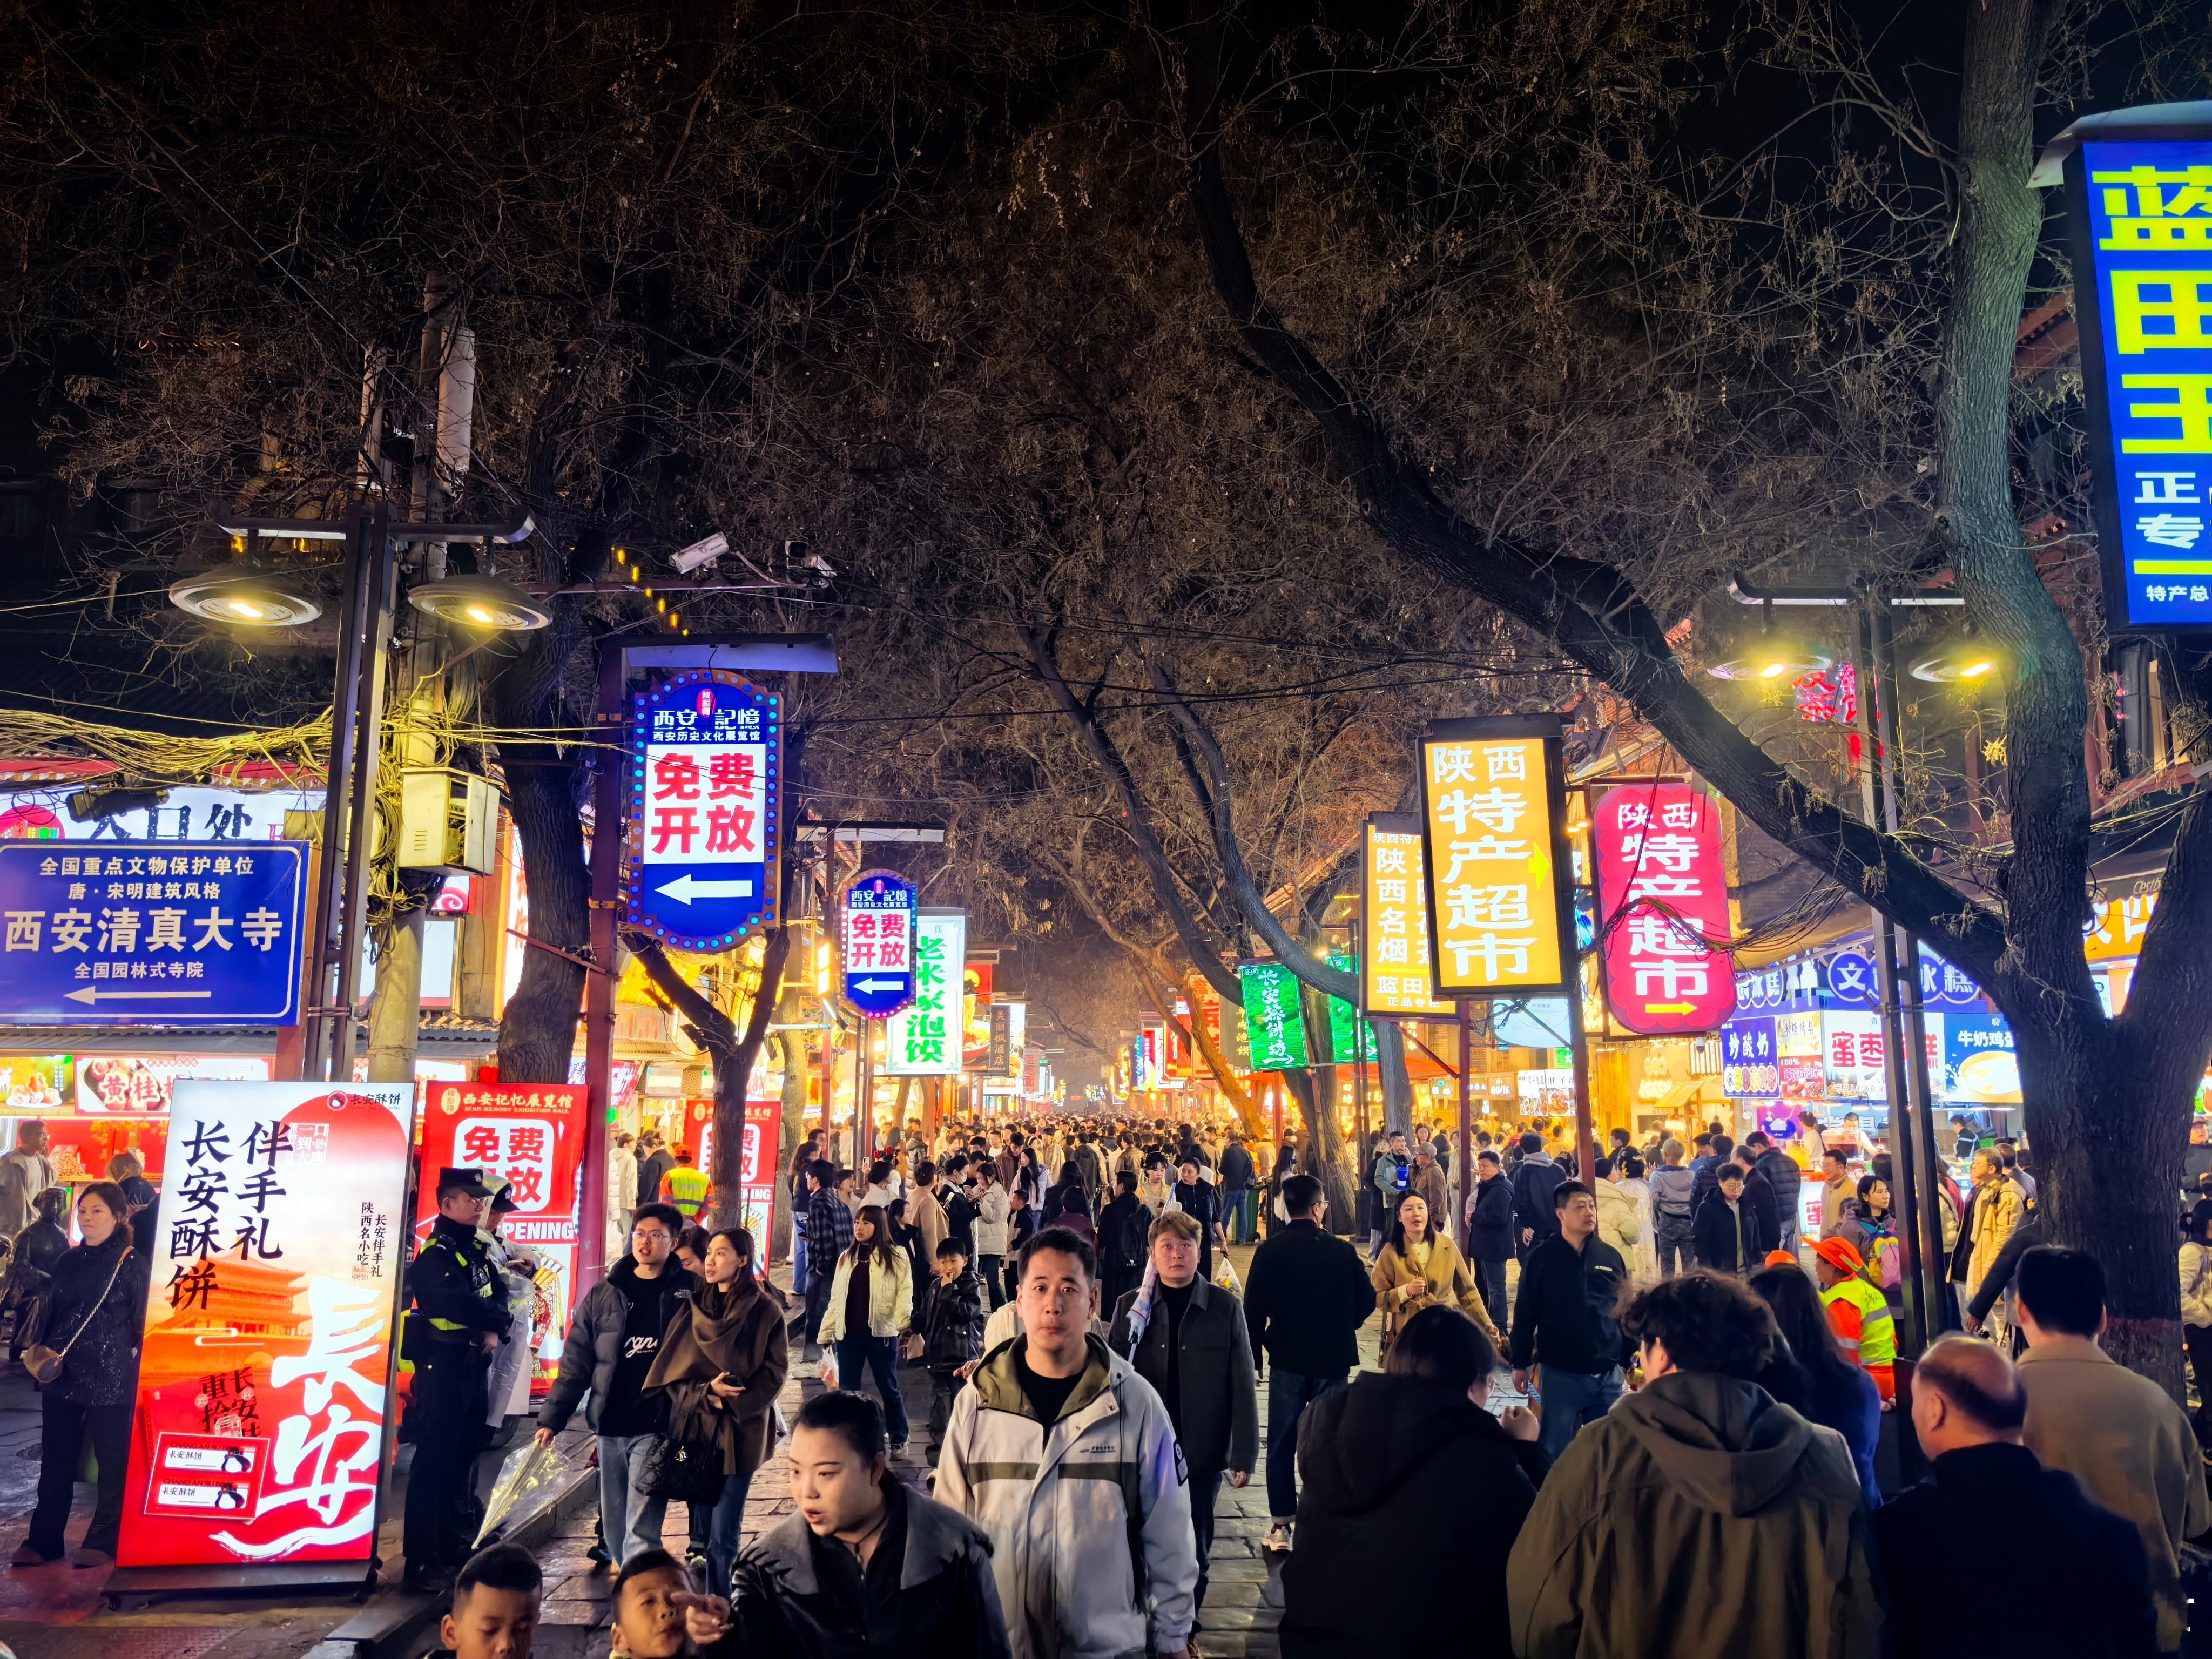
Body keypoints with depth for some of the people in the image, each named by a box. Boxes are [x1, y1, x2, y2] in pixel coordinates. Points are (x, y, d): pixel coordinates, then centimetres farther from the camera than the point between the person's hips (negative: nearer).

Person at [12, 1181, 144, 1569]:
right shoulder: (69, 1262, 10)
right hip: (62, 1375, 6)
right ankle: (44, 1539, 21)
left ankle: (104, 1541, 11)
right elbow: (51, 1314, 16)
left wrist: (137, 1369, -9)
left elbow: (141, 1323, -6)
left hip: (110, 1378, -6)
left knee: (112, 1458, 2)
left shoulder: (131, 1265, -6)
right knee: (56, 1458, 12)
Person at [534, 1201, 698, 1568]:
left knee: (641, 1529, -8)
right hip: (610, 1424, 4)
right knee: (614, 1523, 13)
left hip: (656, 1427, -4)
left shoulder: (689, 1292, -2)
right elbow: (576, 1361, 9)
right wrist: (552, 1418, 4)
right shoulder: (604, 1294, 7)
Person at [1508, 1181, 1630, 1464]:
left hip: (1608, 1374, 3)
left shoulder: (1610, 1257, 5)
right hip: (1560, 1373, -3)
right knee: (1556, 1452, 4)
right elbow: (1525, 1313, -1)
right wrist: (1520, 1364, 0)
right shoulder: (1542, 1258, -4)